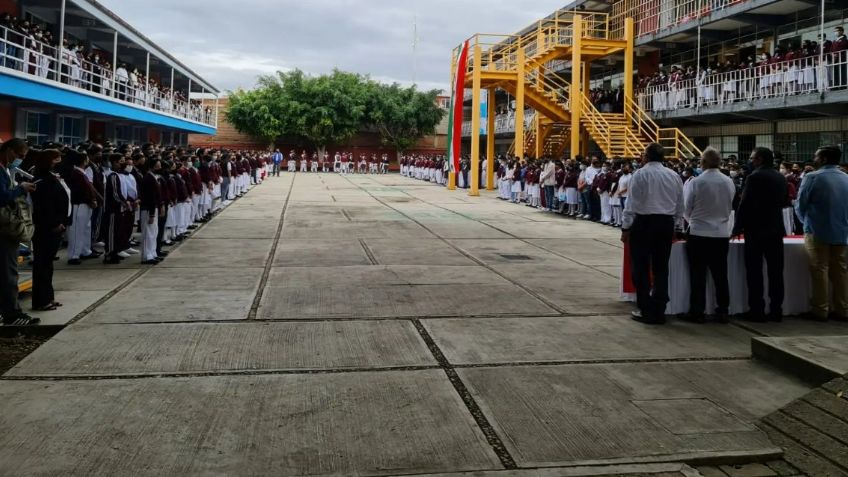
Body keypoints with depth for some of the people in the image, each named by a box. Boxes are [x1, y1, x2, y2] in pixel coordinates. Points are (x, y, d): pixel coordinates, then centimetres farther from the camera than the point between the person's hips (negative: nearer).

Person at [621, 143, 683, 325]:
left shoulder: (640, 174, -8)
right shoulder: (674, 176, 7)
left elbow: (632, 203, -10)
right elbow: (680, 206, 11)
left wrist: (626, 228, -5)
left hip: (644, 222, -5)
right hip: (667, 223, 5)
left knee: (641, 268, 3)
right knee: (661, 268, 11)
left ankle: (646, 311, 3)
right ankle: (659, 311, 14)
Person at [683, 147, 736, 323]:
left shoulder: (696, 182, -13)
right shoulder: (729, 182, -2)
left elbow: (686, 209, -3)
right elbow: (730, 207, 9)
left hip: (699, 234, -3)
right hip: (722, 234, 3)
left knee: (698, 275, 4)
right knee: (720, 275, 10)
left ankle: (697, 312, 8)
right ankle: (722, 312, 14)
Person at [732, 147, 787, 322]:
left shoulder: (754, 177, -12)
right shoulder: (781, 178, 8)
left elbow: (744, 204, -13)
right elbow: (784, 202, 17)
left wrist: (737, 228, -5)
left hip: (756, 230, -6)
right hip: (776, 229, 6)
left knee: (755, 272, -1)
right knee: (775, 271, 8)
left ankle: (757, 310, 0)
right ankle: (776, 310, 11)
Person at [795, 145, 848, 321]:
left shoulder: (813, 177, -11)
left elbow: (800, 205, -6)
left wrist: (807, 222, 12)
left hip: (818, 231, -4)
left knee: (819, 270, 1)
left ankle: (820, 310, 3)